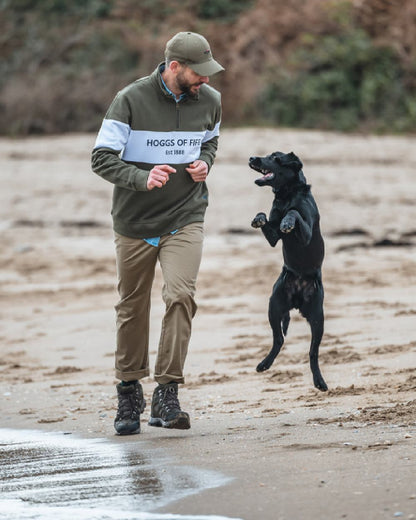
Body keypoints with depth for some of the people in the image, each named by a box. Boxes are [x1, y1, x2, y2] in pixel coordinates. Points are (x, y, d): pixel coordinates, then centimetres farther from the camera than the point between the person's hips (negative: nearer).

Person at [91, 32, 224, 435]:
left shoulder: (209, 101, 1)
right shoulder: (130, 100, -12)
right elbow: (102, 158, -13)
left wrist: (205, 163, -1)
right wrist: (143, 179, -30)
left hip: (185, 219, 1)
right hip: (134, 221, -1)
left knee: (181, 296, -18)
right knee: (132, 308, 8)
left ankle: (167, 395, -16)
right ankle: (129, 394, 27)